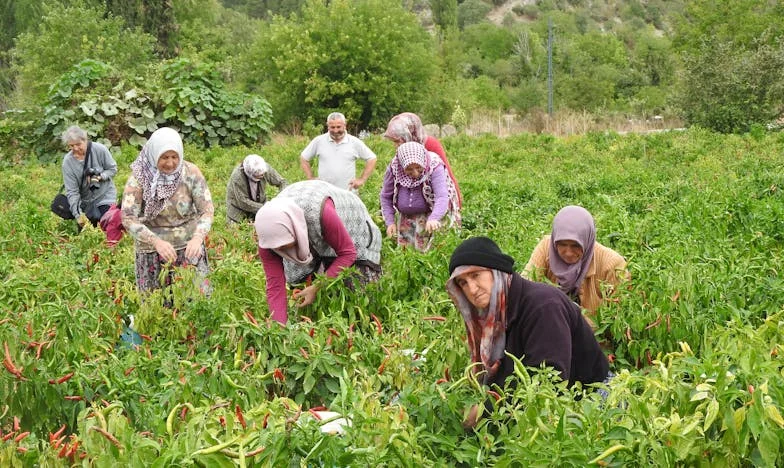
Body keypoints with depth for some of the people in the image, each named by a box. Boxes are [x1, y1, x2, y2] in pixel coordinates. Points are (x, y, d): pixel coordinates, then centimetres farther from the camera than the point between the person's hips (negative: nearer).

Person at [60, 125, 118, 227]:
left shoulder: (99, 149, -17)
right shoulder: (67, 161, -15)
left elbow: (112, 169, -4)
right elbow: (72, 191, -15)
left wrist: (100, 177, -25)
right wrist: (78, 214, -25)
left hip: (104, 195, -2)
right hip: (85, 199, 2)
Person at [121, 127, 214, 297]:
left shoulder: (191, 172, -9)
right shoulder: (139, 177, -12)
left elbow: (207, 210, -11)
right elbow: (128, 218, -18)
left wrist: (198, 237, -30)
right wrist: (157, 242, -33)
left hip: (189, 247, 1)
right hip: (152, 250, -1)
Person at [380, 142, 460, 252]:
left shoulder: (434, 168, -27)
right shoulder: (393, 169, -17)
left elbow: (442, 197, -39)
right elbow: (386, 197, -2)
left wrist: (433, 219, -57)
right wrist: (390, 222, -12)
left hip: (429, 215, -3)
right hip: (406, 217, 3)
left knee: (424, 251, -11)